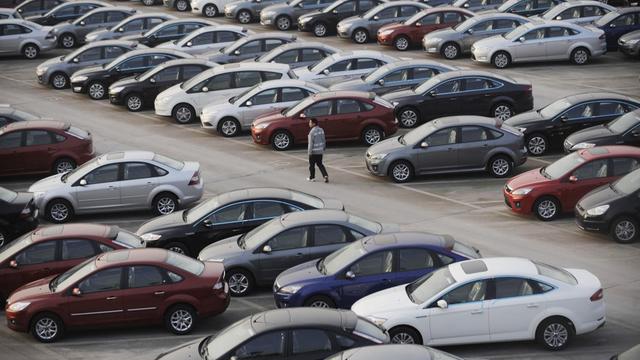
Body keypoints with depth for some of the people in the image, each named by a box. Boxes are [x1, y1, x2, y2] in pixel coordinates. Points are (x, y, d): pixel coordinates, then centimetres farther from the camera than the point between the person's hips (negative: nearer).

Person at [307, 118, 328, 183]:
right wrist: (324, 148, 20)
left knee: (312, 165, 10)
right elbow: (323, 140, 10)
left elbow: (311, 143, -18)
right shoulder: (321, 130, 3)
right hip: (320, 151, 7)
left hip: (314, 151, -7)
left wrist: (309, 151, -13)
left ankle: (312, 177, 20)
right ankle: (325, 175, 0)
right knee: (320, 164, 15)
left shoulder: (312, 132, -19)